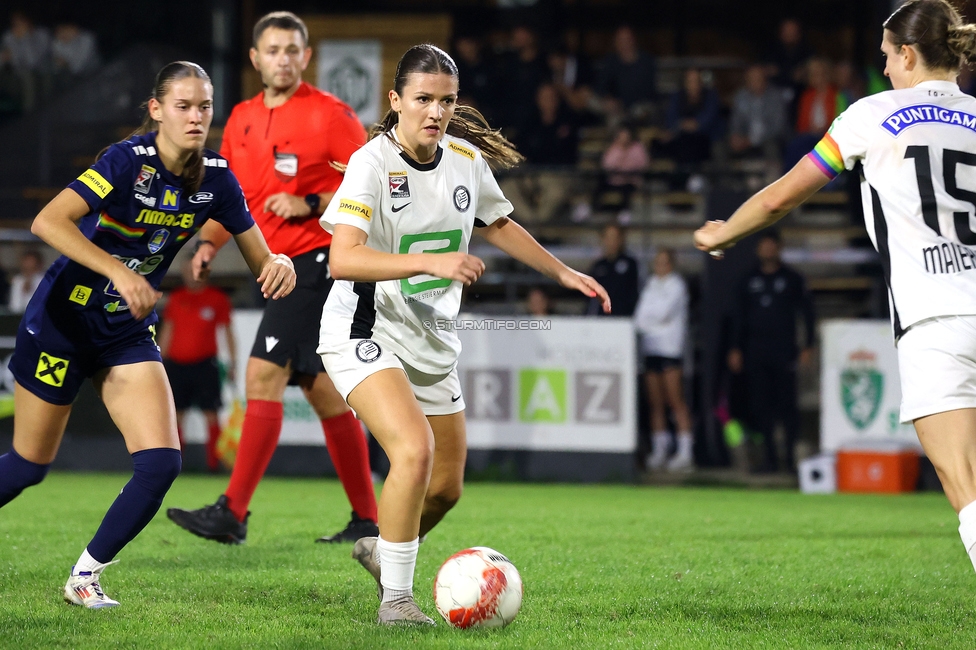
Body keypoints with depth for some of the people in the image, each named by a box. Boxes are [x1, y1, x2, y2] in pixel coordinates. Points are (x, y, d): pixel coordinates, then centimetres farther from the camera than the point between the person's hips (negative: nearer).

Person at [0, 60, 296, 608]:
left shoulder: (216, 179, -5)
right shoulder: (129, 162, -21)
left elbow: (261, 260, 1)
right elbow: (47, 222, -32)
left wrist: (280, 266, -23)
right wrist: (119, 271, -39)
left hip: (129, 334, 5)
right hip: (63, 320, -5)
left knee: (162, 463, -13)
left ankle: (87, 576, 4)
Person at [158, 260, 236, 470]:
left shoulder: (218, 299, 3)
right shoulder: (175, 298, 11)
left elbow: (228, 331, 6)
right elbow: (167, 331, 17)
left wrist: (233, 362, 1)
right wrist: (161, 361, 14)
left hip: (204, 364, -3)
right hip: (176, 364, 3)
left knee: (211, 413, -8)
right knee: (175, 413, 2)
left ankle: (214, 461, -7)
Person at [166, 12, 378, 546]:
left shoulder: (330, 115, -8)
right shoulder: (242, 120, 13)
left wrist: (311, 204, -19)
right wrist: (210, 242, 4)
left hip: (316, 258, -8)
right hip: (280, 267, 8)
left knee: (263, 377, -16)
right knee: (323, 391, 10)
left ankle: (233, 513, -17)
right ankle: (366, 518, 16)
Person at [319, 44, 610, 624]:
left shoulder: (466, 158, -1)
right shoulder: (373, 162, -20)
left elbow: (497, 224, 20)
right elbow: (343, 260, -32)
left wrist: (563, 273, 21)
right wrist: (432, 262, -41)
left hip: (433, 342, 7)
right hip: (364, 334, -7)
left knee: (446, 487, 11)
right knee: (415, 450, -27)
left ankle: (380, 548, 42)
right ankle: (397, 597, -14)